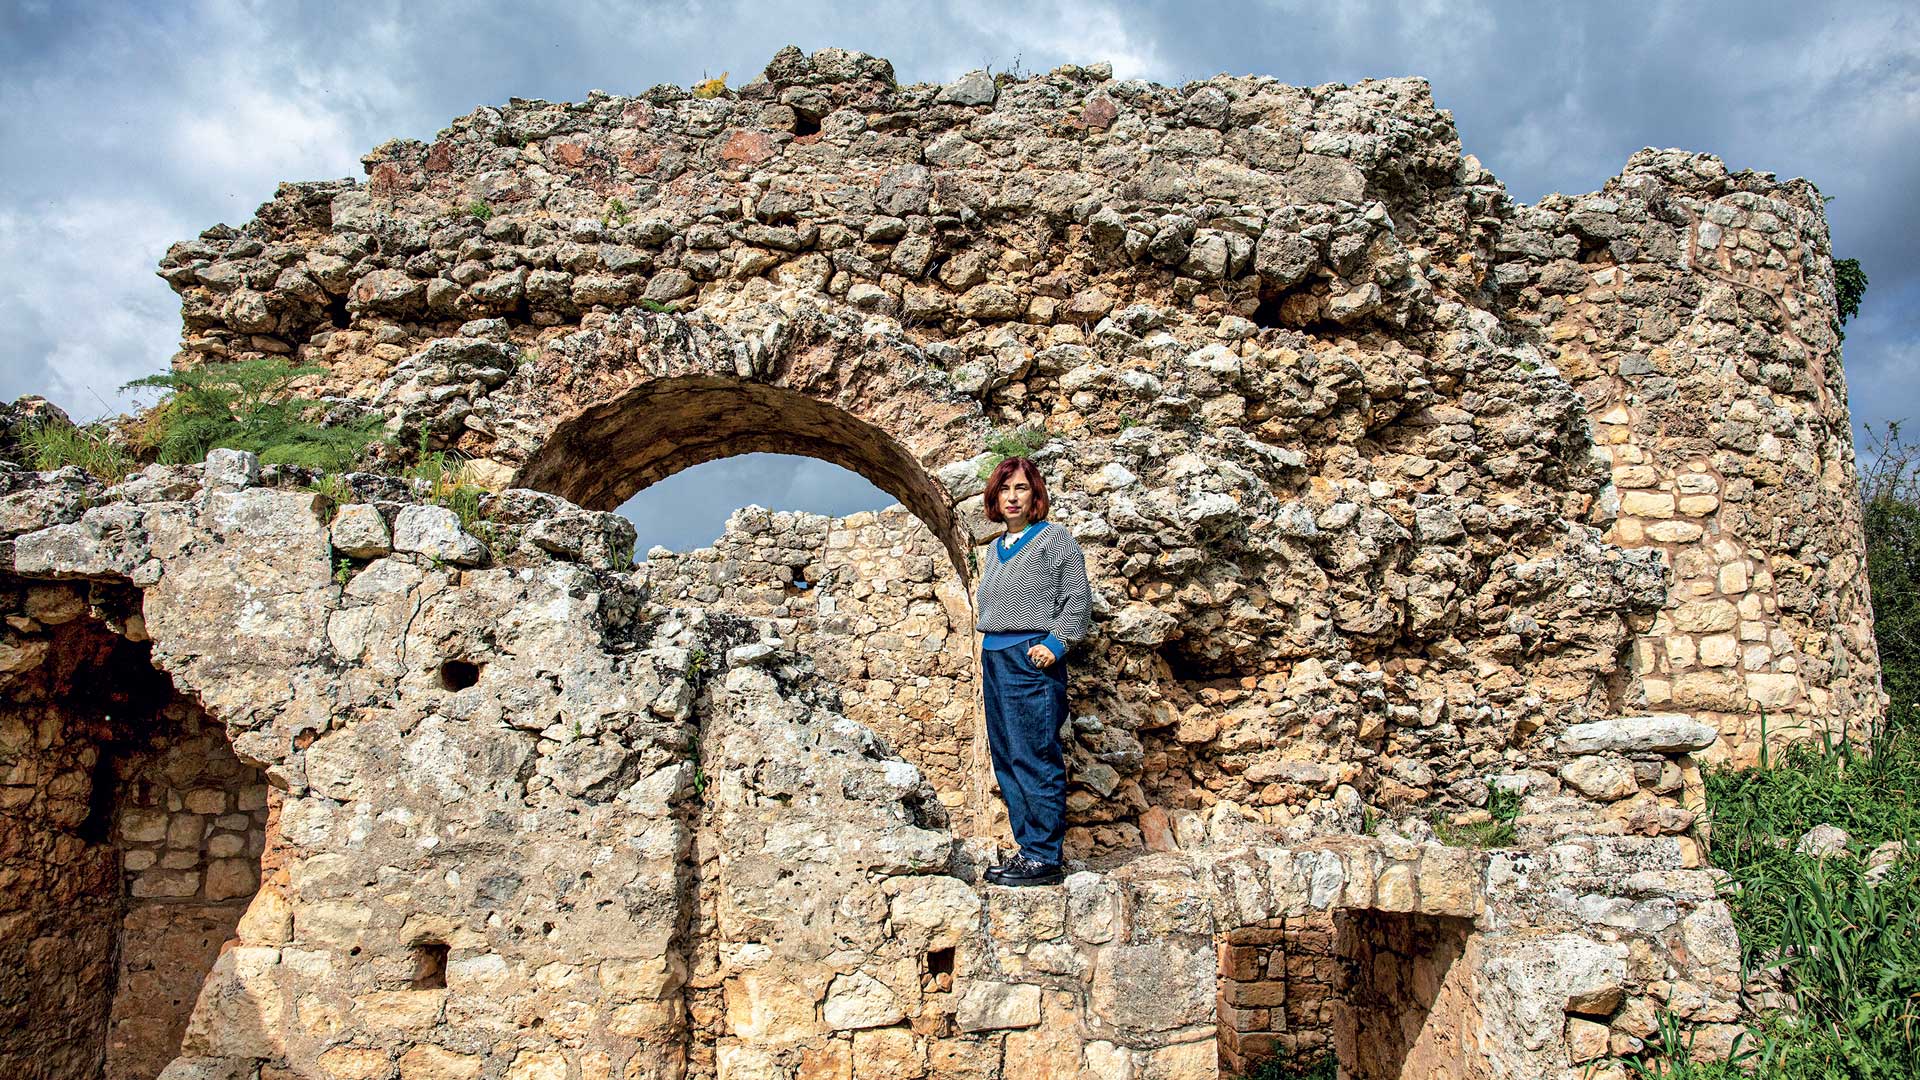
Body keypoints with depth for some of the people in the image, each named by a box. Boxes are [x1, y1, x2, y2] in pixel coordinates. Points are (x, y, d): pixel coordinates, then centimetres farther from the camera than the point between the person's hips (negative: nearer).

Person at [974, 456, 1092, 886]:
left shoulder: (1054, 539, -1)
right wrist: (984, 664, 18)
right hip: (994, 658, 8)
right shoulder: (995, 549, 20)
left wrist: (1055, 645, -16)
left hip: (1032, 658, -8)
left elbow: (1078, 601, -5)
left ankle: (1045, 858, -4)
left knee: (1034, 759, -8)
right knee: (1006, 759, 8)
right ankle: (1028, 848, 15)